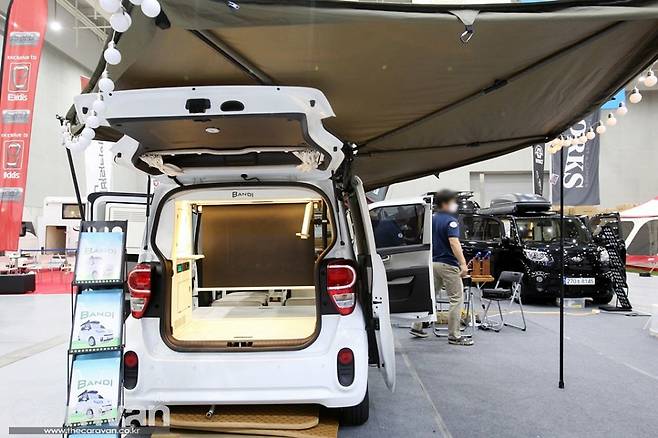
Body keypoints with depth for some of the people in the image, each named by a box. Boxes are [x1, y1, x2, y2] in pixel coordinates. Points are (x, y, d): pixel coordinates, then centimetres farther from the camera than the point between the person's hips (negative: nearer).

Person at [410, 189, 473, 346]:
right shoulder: (450, 221, -13)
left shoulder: (432, 219, 11)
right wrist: (463, 264, -31)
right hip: (448, 264, -8)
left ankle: (417, 326, 21)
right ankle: (454, 336, 1)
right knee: (457, 299, -1)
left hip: (433, 263, 8)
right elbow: (454, 242, -25)